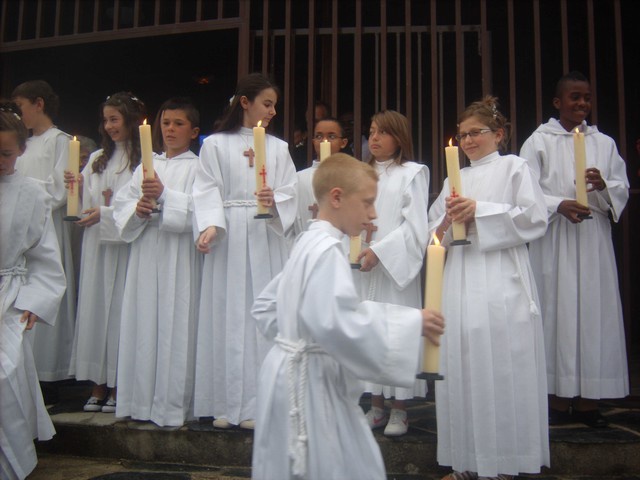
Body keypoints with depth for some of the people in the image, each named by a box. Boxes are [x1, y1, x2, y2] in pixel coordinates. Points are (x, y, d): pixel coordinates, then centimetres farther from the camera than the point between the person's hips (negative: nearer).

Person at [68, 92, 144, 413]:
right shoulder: (97, 160, 15)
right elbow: (86, 205, 14)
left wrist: (106, 213, -14)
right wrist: (77, 187, -4)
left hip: (125, 244, -5)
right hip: (96, 244, 6)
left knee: (120, 309, -1)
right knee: (94, 307, 6)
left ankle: (118, 388, 11)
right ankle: (98, 386, 16)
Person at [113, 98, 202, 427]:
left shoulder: (197, 167, 1)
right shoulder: (147, 166, 18)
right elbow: (121, 201, 12)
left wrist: (164, 196, -22)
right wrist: (137, 209, -8)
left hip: (178, 255, -5)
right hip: (145, 252, 5)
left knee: (175, 324, -4)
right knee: (143, 322, 7)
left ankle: (173, 405, 5)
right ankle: (141, 400, 17)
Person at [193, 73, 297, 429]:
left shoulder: (278, 148, 13)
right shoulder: (216, 145, 6)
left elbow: (290, 192, 4)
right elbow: (207, 190, -2)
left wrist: (274, 201, -18)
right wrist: (210, 226, -18)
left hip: (267, 239, 2)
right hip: (229, 239, -2)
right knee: (228, 317, 0)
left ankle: (258, 403, 7)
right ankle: (228, 403, 9)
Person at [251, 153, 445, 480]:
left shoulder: (309, 244, 11)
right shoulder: (327, 250, -18)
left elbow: (266, 306, 18)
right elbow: (336, 324, -31)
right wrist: (410, 323, -24)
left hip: (301, 375, 10)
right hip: (309, 381, -10)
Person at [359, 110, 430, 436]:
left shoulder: (412, 173, 0)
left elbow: (415, 226, -9)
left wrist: (379, 251, -16)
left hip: (396, 264, -5)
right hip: (365, 266, 5)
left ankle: (399, 409, 9)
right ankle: (376, 406, 17)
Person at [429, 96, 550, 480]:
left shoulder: (514, 167, 6)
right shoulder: (454, 179, 20)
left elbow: (535, 219, -5)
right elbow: (433, 231, 18)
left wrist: (480, 212, -9)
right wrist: (448, 221, -4)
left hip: (501, 282, -5)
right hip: (460, 281, 5)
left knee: (499, 370, -5)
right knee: (461, 369, 3)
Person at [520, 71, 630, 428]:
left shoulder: (604, 143, 13)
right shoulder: (539, 141, 4)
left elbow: (623, 189, 9)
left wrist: (603, 185, -12)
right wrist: (559, 204, -18)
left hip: (594, 239, 3)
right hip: (553, 240, -3)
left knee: (595, 311, 0)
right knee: (557, 310, -3)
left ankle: (588, 399, 7)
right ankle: (560, 398, 4)